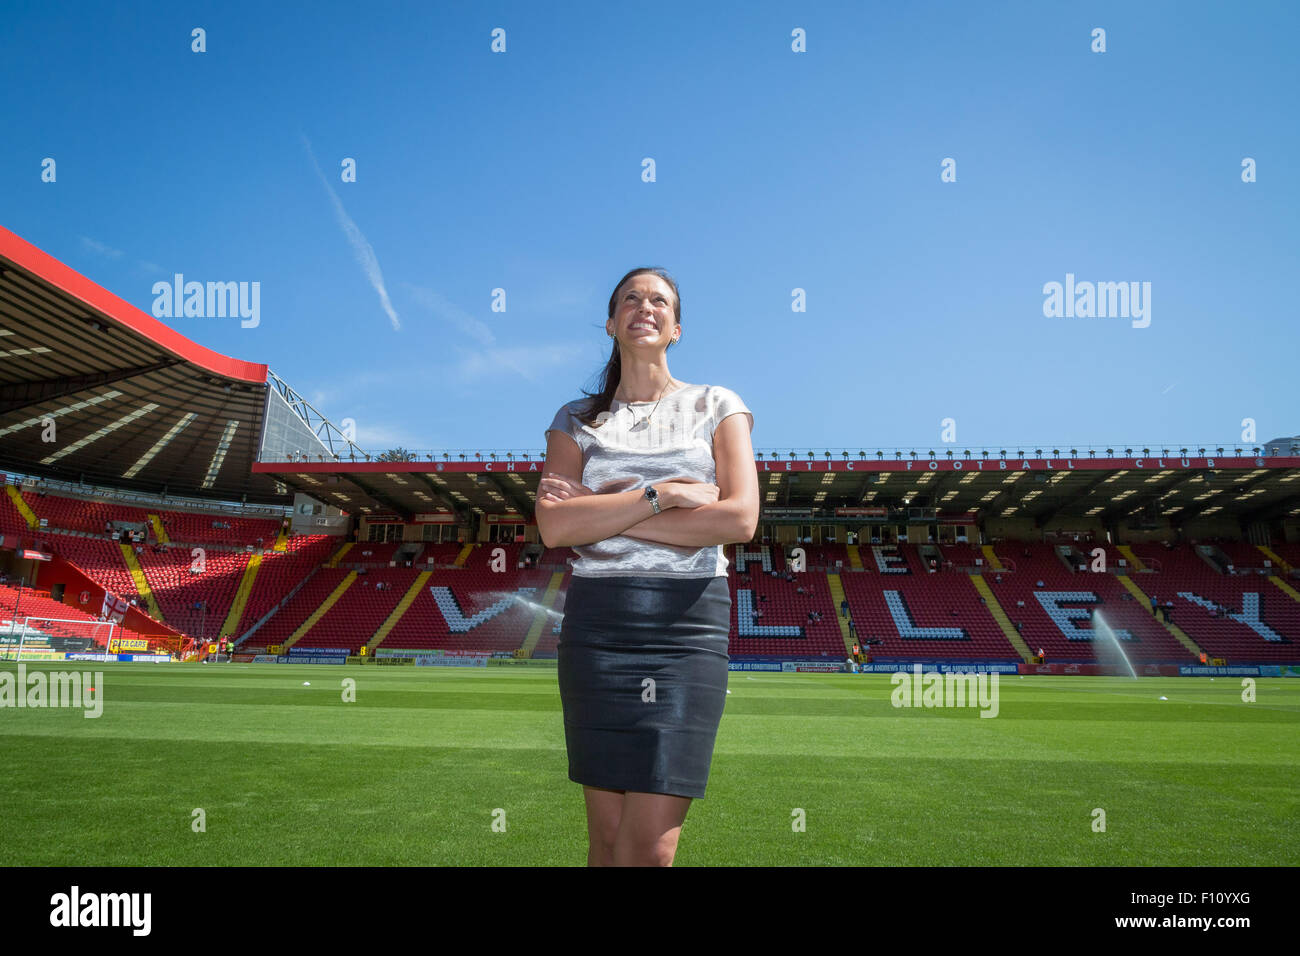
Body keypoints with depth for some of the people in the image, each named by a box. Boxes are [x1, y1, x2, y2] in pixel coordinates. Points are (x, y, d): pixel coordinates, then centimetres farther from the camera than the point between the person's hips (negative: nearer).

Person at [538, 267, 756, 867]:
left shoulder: (716, 406, 9)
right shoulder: (577, 420, 12)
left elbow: (740, 519, -8)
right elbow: (555, 527, -5)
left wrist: (604, 511, -8)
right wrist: (666, 493, -12)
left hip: (689, 621, -1)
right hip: (597, 620, 2)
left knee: (650, 847, -7)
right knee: (608, 834, 6)